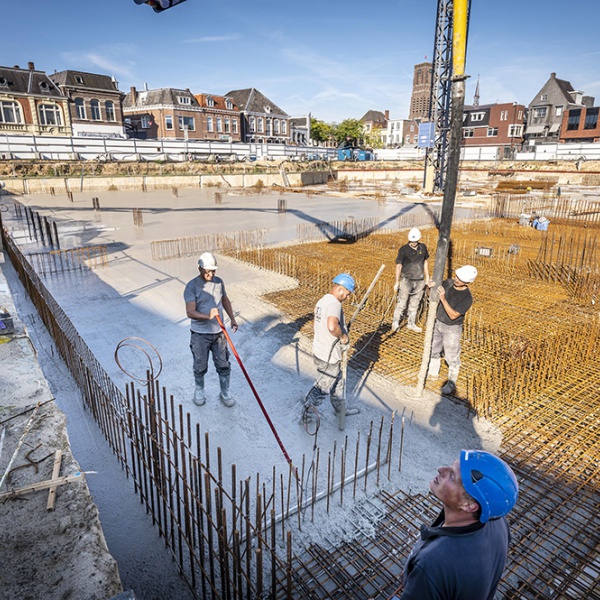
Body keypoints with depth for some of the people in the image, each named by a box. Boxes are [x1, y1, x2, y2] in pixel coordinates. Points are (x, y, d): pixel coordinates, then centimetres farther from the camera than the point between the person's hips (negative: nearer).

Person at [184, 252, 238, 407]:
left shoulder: (219, 282, 1)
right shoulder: (192, 286, -16)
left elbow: (225, 300, 17)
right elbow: (190, 312, -22)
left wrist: (232, 319, 8)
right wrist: (208, 316, -38)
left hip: (219, 332, 4)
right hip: (200, 334, -4)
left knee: (223, 365, 11)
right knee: (200, 366, 12)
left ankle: (225, 393, 29)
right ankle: (199, 390, 38)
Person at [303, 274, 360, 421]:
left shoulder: (322, 301, 8)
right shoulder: (334, 304, -24)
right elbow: (332, 326, -41)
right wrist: (343, 336, -22)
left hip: (319, 351, 10)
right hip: (328, 357, -10)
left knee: (337, 382, 25)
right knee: (323, 387, 9)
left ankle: (340, 409, 41)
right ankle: (307, 412, 23)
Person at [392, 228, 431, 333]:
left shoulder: (423, 247, 3)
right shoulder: (403, 249, -11)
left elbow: (425, 262, 14)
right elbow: (398, 266, -7)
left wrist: (427, 278, 15)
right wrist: (397, 282, -7)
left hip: (420, 281, 5)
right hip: (407, 280, -4)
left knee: (414, 304, 14)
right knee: (402, 303, -3)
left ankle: (411, 324, 26)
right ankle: (395, 322, 11)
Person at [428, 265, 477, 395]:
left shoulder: (467, 298, -25)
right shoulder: (448, 283, -9)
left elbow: (453, 315, -27)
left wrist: (443, 299, -34)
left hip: (452, 329, -6)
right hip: (438, 322, 6)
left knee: (452, 357, 6)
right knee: (434, 350, 22)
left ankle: (451, 383, 25)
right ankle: (433, 372, 44)